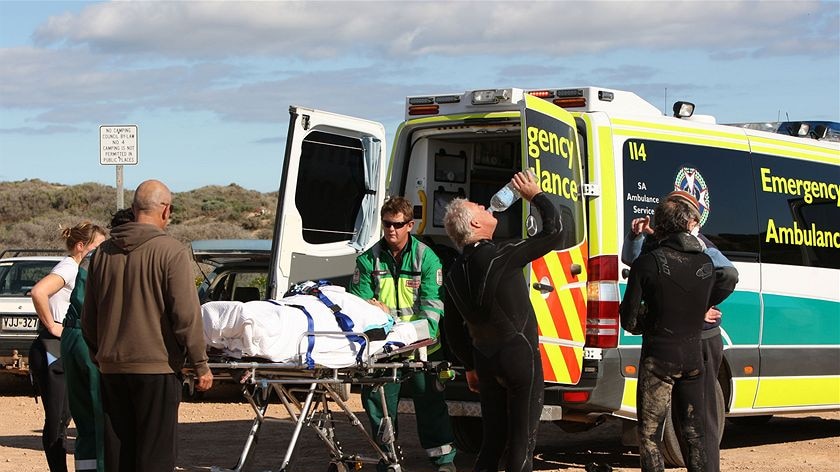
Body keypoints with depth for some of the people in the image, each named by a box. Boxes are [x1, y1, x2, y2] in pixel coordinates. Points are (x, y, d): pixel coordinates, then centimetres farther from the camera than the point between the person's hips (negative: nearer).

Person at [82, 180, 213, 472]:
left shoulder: (104, 253, 8)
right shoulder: (171, 252, -10)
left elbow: (88, 318, 14)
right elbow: (186, 315, -13)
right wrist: (200, 365, -6)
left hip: (112, 368, 6)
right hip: (156, 368, -6)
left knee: (127, 448, 15)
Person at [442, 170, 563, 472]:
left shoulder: (454, 274, 6)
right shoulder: (501, 256, -16)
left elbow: (453, 331, 13)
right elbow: (554, 232, -14)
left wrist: (470, 366, 25)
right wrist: (536, 196, 1)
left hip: (485, 361, 7)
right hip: (520, 357, -7)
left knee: (493, 438, 15)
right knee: (522, 439, 0)